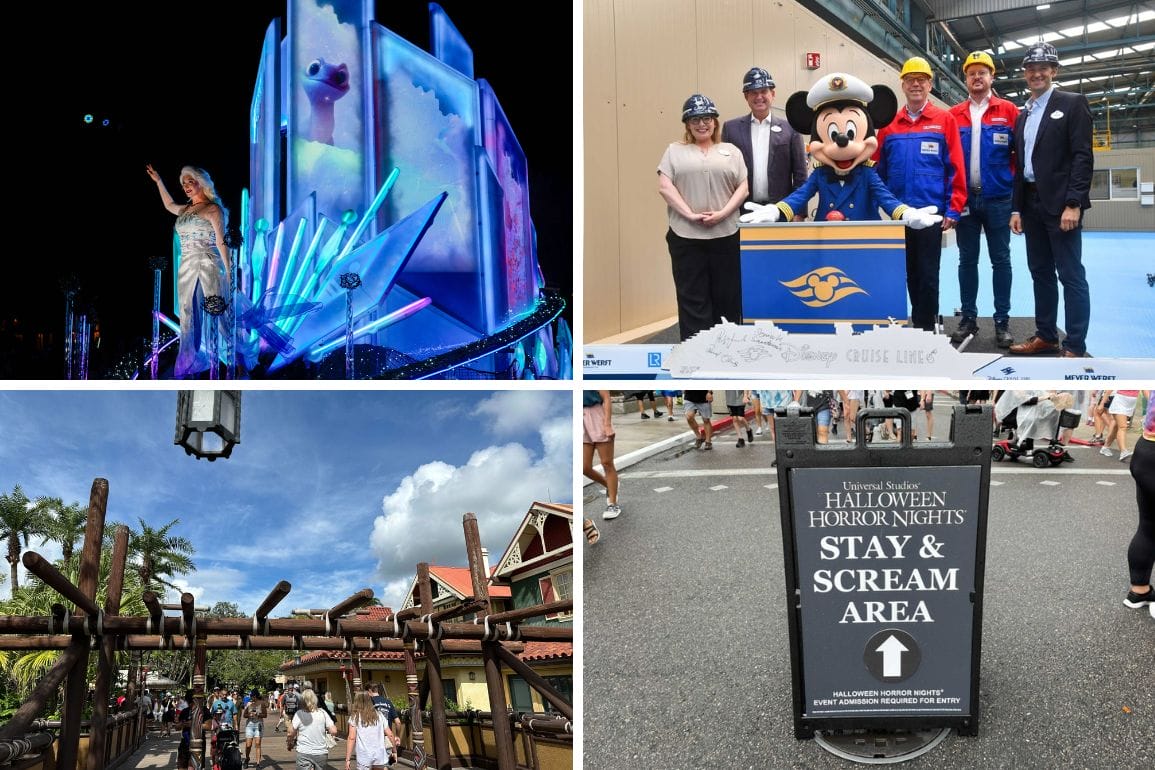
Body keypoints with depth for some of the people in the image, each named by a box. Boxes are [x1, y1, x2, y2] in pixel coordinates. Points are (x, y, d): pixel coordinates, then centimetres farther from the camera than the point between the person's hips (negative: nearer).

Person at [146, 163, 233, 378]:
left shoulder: (213, 209, -2)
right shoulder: (185, 210, 17)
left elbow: (220, 241, -6)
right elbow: (169, 205, 41)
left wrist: (228, 271, -10)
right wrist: (158, 181, 40)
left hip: (209, 267, -7)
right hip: (187, 269, 7)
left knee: (218, 314, -11)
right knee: (189, 319, 5)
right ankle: (190, 363, 8)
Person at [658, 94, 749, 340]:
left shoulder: (731, 151, 14)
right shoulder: (675, 151, 10)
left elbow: (743, 187, 6)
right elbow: (664, 186, -2)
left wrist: (722, 213, -10)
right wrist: (690, 214, -13)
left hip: (726, 235, 2)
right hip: (686, 237, -1)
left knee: (728, 298, 6)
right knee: (693, 300, 0)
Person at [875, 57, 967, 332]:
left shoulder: (944, 120, 0)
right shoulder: (889, 125, 7)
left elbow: (955, 168, -4)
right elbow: (878, 170, 8)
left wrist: (953, 209, -9)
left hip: (930, 212, -3)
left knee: (927, 273, 1)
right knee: (909, 271, 11)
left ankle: (925, 326, 10)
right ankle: (920, 322, 23)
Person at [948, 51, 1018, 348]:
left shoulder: (1008, 111, 2)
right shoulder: (953, 115, 6)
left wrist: (1017, 190, -3)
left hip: (998, 199, -1)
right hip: (965, 199, 2)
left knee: (1000, 259, 3)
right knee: (967, 260, 7)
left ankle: (1002, 320, 9)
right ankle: (968, 318, 14)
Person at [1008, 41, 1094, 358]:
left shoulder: (1073, 103, -2)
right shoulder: (1023, 115, 17)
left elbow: (1083, 156, -11)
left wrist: (1073, 204, -19)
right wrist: (1016, 208, 11)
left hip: (1060, 203, -7)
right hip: (1031, 205, 7)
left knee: (1071, 276, -6)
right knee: (1040, 273, 11)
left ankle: (1075, 347, -5)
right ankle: (1046, 336, 18)